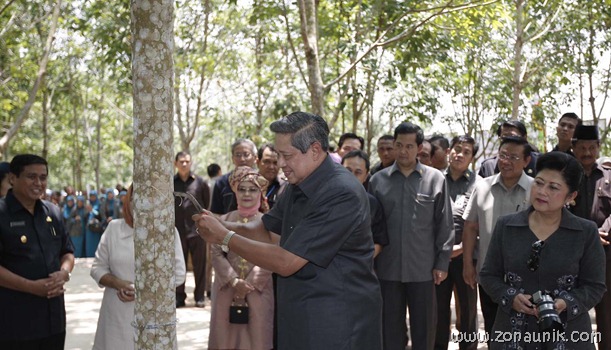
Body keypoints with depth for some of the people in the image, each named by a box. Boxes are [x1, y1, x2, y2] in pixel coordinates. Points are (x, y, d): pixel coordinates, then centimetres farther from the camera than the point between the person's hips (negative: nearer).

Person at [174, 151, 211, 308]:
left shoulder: (200, 182, 3)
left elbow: (208, 204, 5)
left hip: (197, 230, -1)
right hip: (177, 230, 1)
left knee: (199, 265, 4)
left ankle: (200, 296, 13)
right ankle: (179, 296, 15)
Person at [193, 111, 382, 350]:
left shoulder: (341, 194, -23)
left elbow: (286, 262, -23)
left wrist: (225, 238, -15)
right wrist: (221, 225, -6)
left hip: (338, 325, -8)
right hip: (301, 320, 8)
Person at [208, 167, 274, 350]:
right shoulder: (224, 220, 7)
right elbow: (216, 254, 0)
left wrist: (249, 284, -12)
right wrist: (234, 281, -12)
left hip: (259, 291, -2)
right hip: (227, 290, 2)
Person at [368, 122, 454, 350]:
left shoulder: (436, 179, -1)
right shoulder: (378, 180, 3)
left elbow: (445, 226, 1)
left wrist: (442, 263, -2)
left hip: (424, 269, -1)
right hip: (387, 269, 1)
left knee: (424, 330, 9)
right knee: (391, 330, 11)